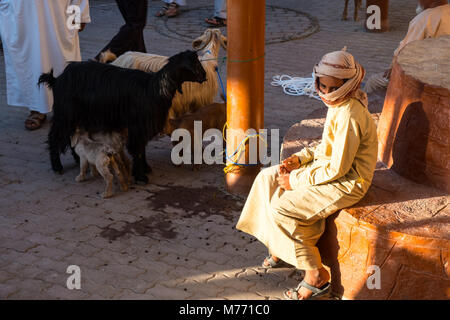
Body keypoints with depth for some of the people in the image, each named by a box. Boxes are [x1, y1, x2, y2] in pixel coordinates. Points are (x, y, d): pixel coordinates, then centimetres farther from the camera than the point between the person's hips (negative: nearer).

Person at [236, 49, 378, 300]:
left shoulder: (349, 116, -28)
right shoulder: (337, 103, 3)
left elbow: (338, 169, -26)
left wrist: (297, 180, -18)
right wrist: (300, 159, 1)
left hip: (346, 184, -10)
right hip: (331, 166, 10)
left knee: (280, 209, -17)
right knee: (267, 178, 9)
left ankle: (316, 276, -6)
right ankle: (281, 248, 20)